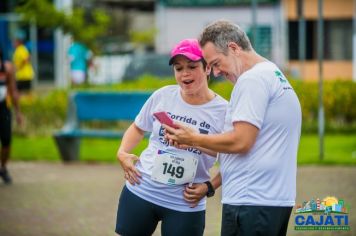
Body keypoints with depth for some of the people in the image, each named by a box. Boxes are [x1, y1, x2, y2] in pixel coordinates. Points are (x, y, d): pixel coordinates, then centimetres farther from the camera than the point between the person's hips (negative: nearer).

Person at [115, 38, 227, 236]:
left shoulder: (222, 111, -9)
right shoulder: (162, 96, -1)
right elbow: (138, 128, 15)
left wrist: (209, 186, -19)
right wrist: (122, 153, -1)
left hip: (185, 205, -2)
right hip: (140, 191, 2)